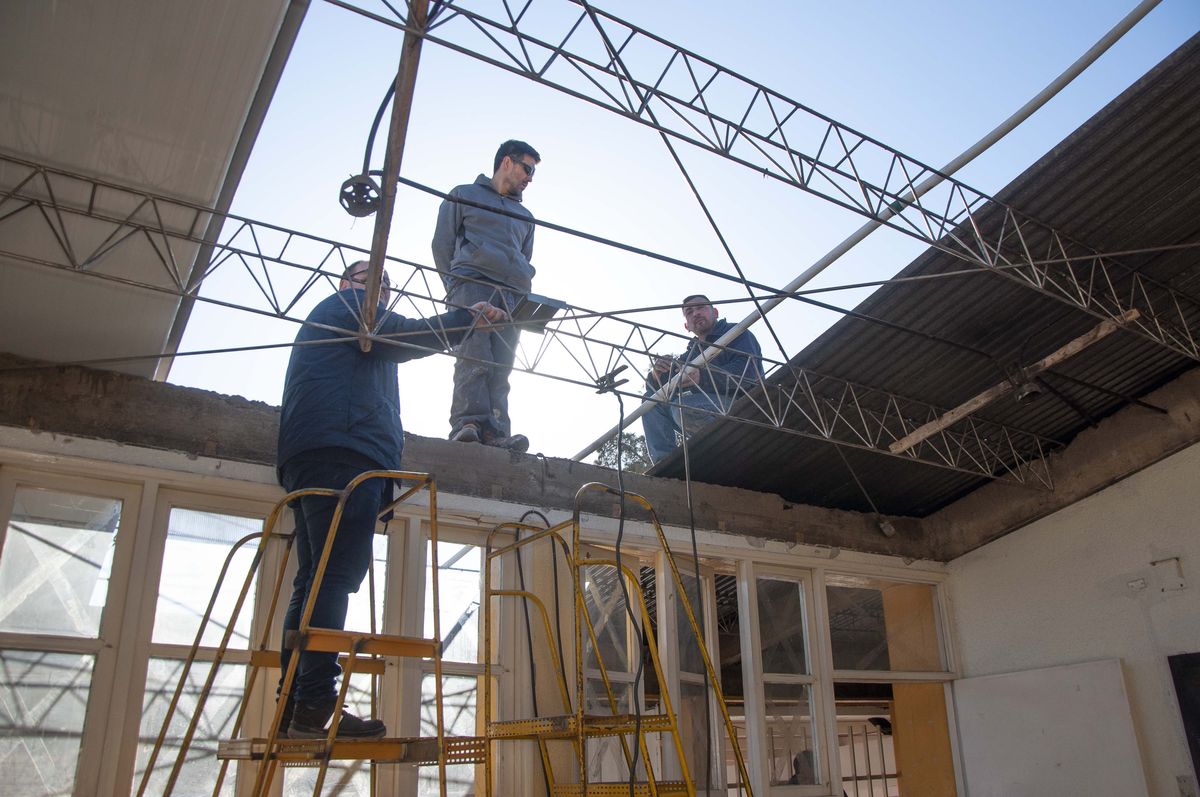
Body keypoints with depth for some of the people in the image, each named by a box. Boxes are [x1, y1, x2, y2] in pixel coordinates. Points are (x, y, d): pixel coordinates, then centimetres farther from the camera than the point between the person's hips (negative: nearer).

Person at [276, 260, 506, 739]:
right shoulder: (347, 303, 11)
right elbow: (403, 336, -6)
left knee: (316, 579, 4)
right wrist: (468, 318, -2)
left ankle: (292, 708, 2)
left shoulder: (323, 319, 39)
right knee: (335, 576, -18)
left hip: (310, 460, 10)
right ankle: (315, 704, -24)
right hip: (342, 452, -10)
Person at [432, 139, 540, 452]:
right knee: (475, 356, -23)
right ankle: (468, 423, -33)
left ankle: (496, 431, -22)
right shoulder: (464, 195, 20)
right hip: (473, 282, -4)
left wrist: (523, 291, 12)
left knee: (501, 366, -12)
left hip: (512, 294, 4)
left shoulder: (525, 216, 34)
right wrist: (454, 285, 3)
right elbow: (442, 243, 13)